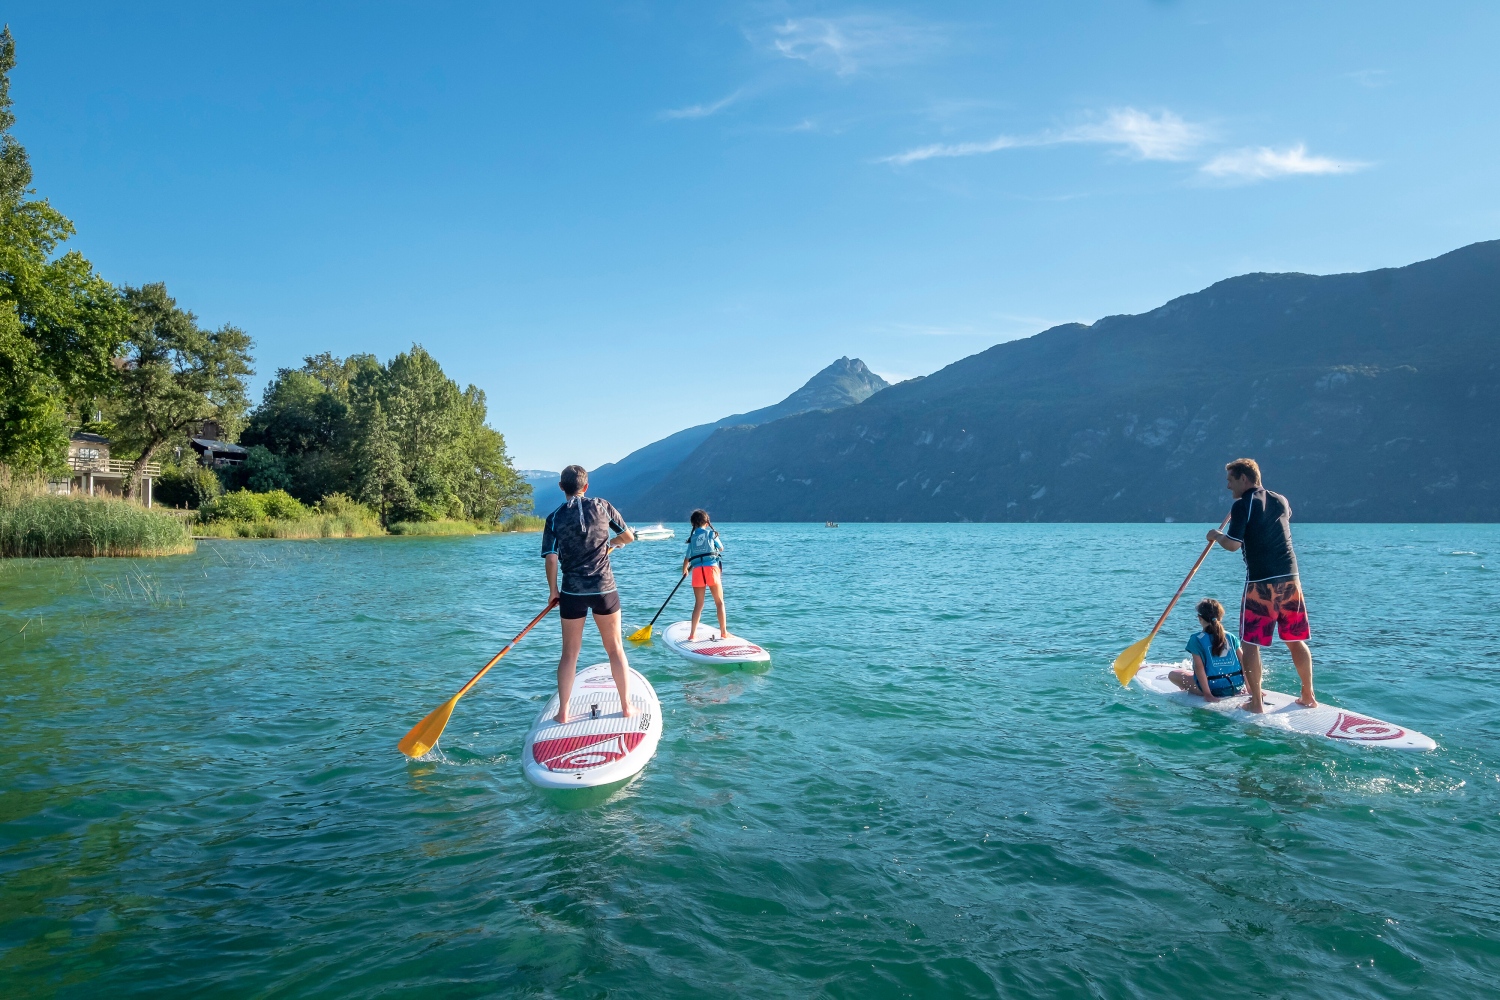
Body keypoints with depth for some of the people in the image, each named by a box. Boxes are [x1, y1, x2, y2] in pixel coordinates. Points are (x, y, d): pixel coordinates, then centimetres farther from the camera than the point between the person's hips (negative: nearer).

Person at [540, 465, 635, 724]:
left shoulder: (554, 518, -2)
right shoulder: (602, 505, 0)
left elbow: (552, 559, -7)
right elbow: (629, 536, 8)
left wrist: (553, 591, 6)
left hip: (572, 592, 0)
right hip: (605, 588, 0)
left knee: (569, 653, 11)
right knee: (615, 648, 11)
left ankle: (563, 712, 11)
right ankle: (626, 707, 15)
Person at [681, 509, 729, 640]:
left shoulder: (692, 537, 12)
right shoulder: (711, 533, 6)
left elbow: (687, 558, 12)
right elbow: (721, 548, 19)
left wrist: (685, 570, 31)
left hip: (697, 570, 3)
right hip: (711, 568, -3)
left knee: (698, 604, 8)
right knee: (719, 602, 7)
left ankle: (692, 634, 4)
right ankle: (724, 633, 8)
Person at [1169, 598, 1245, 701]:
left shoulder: (1196, 639, -8)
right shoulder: (1231, 637, 5)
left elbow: (1199, 668, -14)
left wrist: (1207, 694, -14)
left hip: (1215, 690, -6)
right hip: (1237, 688, 6)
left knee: (1173, 675, 9)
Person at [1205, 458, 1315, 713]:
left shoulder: (1242, 505, -9)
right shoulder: (1281, 501, 12)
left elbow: (1233, 545, -16)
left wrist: (1216, 535, 4)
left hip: (1261, 582, -6)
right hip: (1290, 578, 7)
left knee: (1250, 643, 2)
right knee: (1295, 641, 17)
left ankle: (1256, 702, 2)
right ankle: (1308, 696, 23)